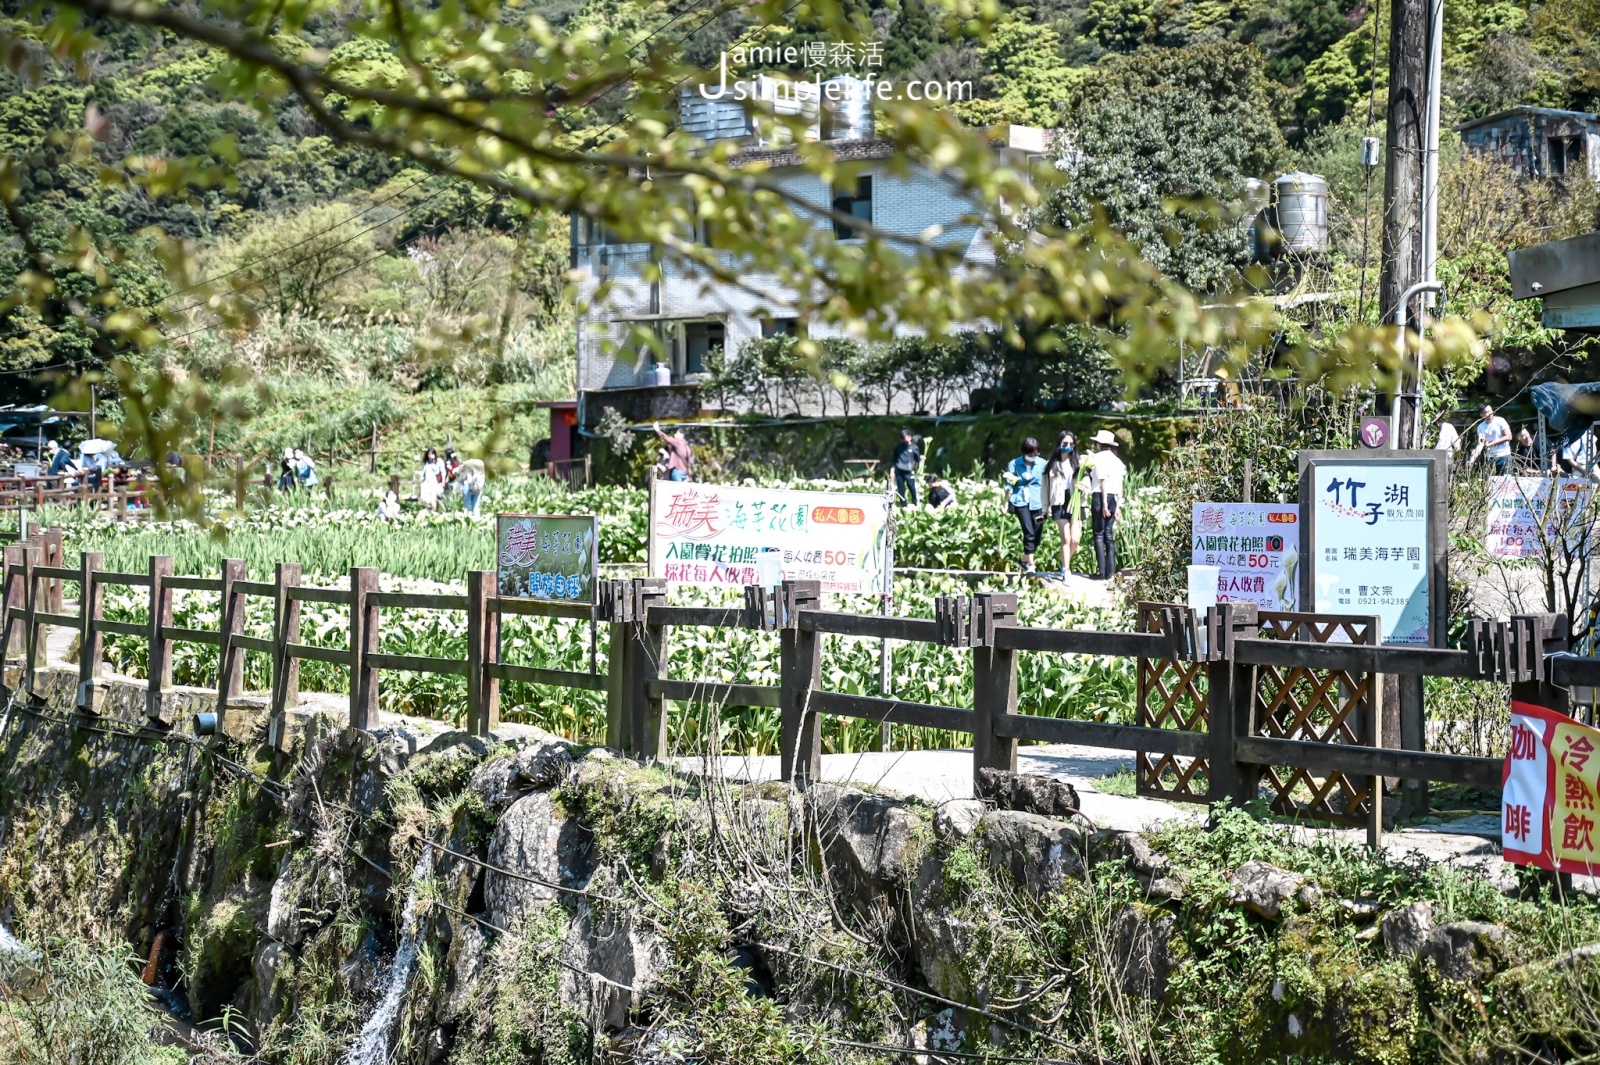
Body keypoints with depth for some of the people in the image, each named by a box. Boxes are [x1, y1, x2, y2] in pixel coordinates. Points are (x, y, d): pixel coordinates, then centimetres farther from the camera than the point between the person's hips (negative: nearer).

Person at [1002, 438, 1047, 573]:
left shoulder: (1043, 464, 3)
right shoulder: (1015, 464, 1)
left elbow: (1046, 486, 8)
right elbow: (1009, 484, 7)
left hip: (1037, 503, 2)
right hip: (1021, 502, -2)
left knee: (1036, 536, 3)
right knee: (1029, 533, -14)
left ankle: (1025, 561, 23)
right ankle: (1030, 564, -8)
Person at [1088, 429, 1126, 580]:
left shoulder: (1099, 458, -7)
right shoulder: (1117, 460, 13)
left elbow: (1103, 481, -14)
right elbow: (1120, 485, 11)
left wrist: (1104, 504, -15)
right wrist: (1118, 506, 15)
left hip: (1100, 497, -7)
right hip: (1114, 497, 7)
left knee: (1099, 535, -3)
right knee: (1109, 535, 9)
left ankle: (1102, 571, -6)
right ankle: (1110, 572, 8)